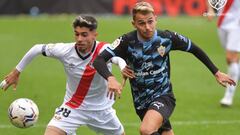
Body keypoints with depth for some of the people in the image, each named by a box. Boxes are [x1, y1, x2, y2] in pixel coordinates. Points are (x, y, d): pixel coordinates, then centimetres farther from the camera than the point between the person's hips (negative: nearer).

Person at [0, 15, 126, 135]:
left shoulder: (104, 50, -24)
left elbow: (122, 60, -45)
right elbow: (37, 49, -3)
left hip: (100, 108, 0)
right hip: (72, 108, 0)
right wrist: (16, 72, 3)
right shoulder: (64, 51, -18)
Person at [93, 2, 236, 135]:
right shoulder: (127, 41, -16)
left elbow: (195, 50, 4)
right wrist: (110, 78, -45)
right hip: (141, 102, 2)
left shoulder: (167, 38, -13)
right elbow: (99, 60, -25)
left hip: (164, 96, -2)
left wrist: (217, 73, 9)